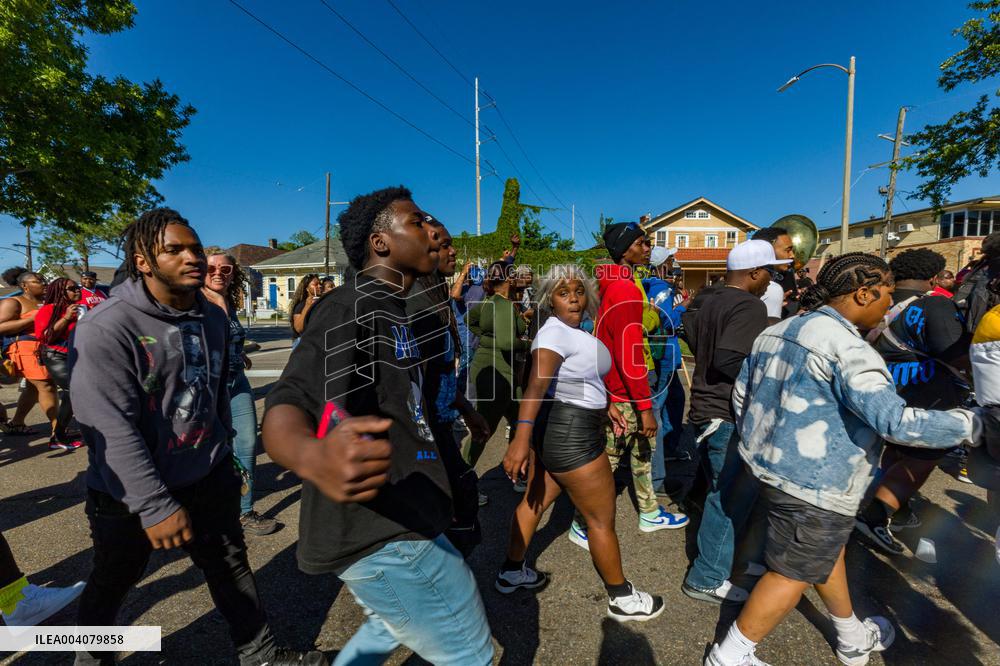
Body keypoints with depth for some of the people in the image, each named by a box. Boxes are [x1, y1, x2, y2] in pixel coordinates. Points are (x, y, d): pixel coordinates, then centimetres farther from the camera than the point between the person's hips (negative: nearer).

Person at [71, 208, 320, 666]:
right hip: (130, 493, -5)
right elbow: (110, 426, -25)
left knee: (231, 564, 16)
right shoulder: (106, 328, -21)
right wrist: (154, 505, -25)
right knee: (112, 584, 20)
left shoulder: (213, 317, 0)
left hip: (209, 478, 5)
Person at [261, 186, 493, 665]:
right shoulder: (353, 306, -17)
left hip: (392, 524, 10)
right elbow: (290, 402, -30)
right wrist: (313, 458, -53)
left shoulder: (388, 310, 13)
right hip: (385, 535, -10)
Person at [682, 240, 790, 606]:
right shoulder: (750, 306, -16)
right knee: (730, 496, 1)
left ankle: (724, 558, 36)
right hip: (728, 416, -9)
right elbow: (728, 359, -27)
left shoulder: (711, 302, 12)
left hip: (706, 410, 10)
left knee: (725, 490, 21)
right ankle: (706, 578, 12)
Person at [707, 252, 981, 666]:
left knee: (827, 552, 27)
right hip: (813, 481, -9)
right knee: (794, 573, 7)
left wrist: (759, 443, 23)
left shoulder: (776, 332, 6)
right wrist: (970, 424, -10)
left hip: (769, 464, 9)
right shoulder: (846, 346, -21)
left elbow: (741, 394, 13)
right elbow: (896, 421, -26)